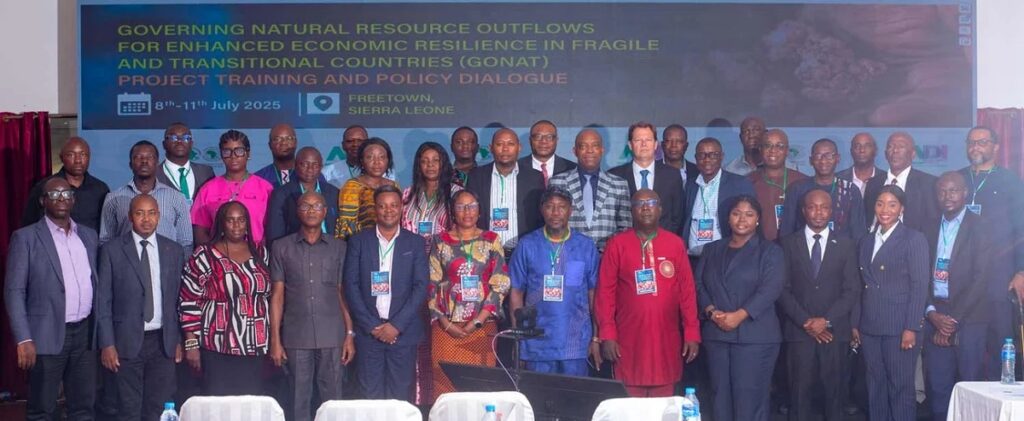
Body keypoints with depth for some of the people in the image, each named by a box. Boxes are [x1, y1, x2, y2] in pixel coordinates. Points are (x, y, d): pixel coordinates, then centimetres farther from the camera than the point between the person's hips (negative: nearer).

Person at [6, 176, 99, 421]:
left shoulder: (89, 235, 12)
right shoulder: (26, 238, -3)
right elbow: (14, 291, -7)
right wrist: (23, 339, -15)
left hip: (85, 333, 5)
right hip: (48, 335, -4)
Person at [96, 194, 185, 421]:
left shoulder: (174, 250, 7)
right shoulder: (112, 250, 0)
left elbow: (179, 298, 9)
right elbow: (103, 301, -1)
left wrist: (179, 340, 6)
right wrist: (107, 344, -6)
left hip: (163, 342, 2)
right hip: (127, 342, -2)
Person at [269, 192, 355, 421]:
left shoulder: (338, 247, 8)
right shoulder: (281, 247, 6)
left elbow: (343, 294, 9)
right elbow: (277, 295, 6)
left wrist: (350, 335, 2)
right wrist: (275, 340, 0)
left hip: (332, 336, 0)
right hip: (296, 337, 0)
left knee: (332, 398, 2)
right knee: (299, 400, 4)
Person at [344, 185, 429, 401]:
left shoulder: (415, 243, 5)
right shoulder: (358, 241, 5)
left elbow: (421, 287, -1)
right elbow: (351, 285, 0)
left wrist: (397, 325, -10)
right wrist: (371, 325, -8)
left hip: (403, 332, 0)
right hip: (368, 331, 0)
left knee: (400, 396, 3)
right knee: (370, 396, 2)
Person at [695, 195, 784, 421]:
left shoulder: (770, 251, 4)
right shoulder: (712, 250, 17)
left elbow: (770, 289, -9)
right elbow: (699, 284, 8)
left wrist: (739, 315, -19)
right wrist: (711, 311, -11)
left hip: (754, 335, -4)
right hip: (716, 333, 4)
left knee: (750, 396, -5)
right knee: (721, 394, 6)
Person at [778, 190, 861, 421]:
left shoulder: (846, 245, 7)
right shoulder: (788, 243, 5)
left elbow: (852, 290, 1)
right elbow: (783, 289, 0)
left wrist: (826, 320, -10)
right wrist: (805, 322, -9)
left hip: (834, 331, 1)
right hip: (799, 330, -1)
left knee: (834, 391, 5)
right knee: (800, 391, -1)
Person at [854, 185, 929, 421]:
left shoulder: (914, 239, -1)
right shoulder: (866, 242, 16)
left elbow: (919, 286, -7)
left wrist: (911, 328, -13)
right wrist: (855, 323, 8)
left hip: (899, 328, -5)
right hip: (869, 328, 5)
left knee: (901, 388, -3)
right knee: (875, 388, 9)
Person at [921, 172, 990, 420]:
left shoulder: (979, 228, -3)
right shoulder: (932, 228, 13)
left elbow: (980, 279, -9)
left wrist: (954, 320, -12)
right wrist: (931, 313, -5)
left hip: (968, 319, -4)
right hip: (935, 317, 4)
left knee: (969, 385, -1)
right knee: (938, 386, 4)